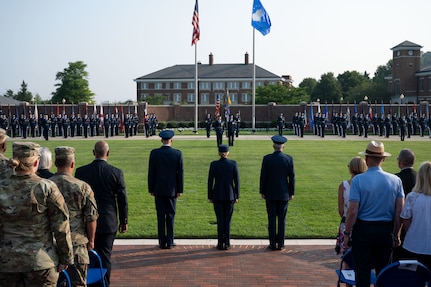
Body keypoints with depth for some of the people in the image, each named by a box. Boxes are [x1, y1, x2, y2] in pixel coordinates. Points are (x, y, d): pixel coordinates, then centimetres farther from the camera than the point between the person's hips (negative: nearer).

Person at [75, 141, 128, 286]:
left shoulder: (81, 171, -5)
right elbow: (122, 199, -4)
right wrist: (124, 221, 7)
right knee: (105, 257, 6)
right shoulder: (116, 173, -8)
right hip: (108, 223, -1)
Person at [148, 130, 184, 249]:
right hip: (172, 189, 0)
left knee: (161, 216, 6)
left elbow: (151, 172, -2)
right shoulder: (178, 153, -5)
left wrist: (151, 189, 6)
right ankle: (169, 242, 9)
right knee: (170, 215, 6)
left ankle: (162, 242, 10)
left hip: (158, 190, 0)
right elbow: (180, 172, -4)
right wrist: (180, 189, 4)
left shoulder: (154, 153, -5)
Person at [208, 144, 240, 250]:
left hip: (217, 195, 0)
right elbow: (237, 181, -3)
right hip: (230, 195, 1)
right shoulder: (233, 164, -5)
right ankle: (227, 244, 7)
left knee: (220, 220, 6)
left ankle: (220, 244, 6)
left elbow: (210, 181, -4)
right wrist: (237, 196, 4)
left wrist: (210, 197, 5)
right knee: (227, 220, 7)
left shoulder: (213, 164, -6)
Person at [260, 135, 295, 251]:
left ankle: (272, 244, 8)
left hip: (270, 194, 0)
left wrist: (262, 192, 6)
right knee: (282, 219, 6)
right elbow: (292, 177, -2)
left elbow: (263, 176, -4)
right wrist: (291, 193, 7)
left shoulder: (267, 158, -7)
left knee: (272, 219, 5)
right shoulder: (289, 159, -5)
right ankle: (280, 244, 9)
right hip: (284, 194, 1)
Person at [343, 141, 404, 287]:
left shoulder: (358, 180, -13)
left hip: (363, 230, -3)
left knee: (362, 271, 7)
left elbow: (353, 211, -14)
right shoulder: (396, 180, -4)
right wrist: (395, 234, 11)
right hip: (386, 231, 3)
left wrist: (347, 233, -3)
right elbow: (399, 211, 0)